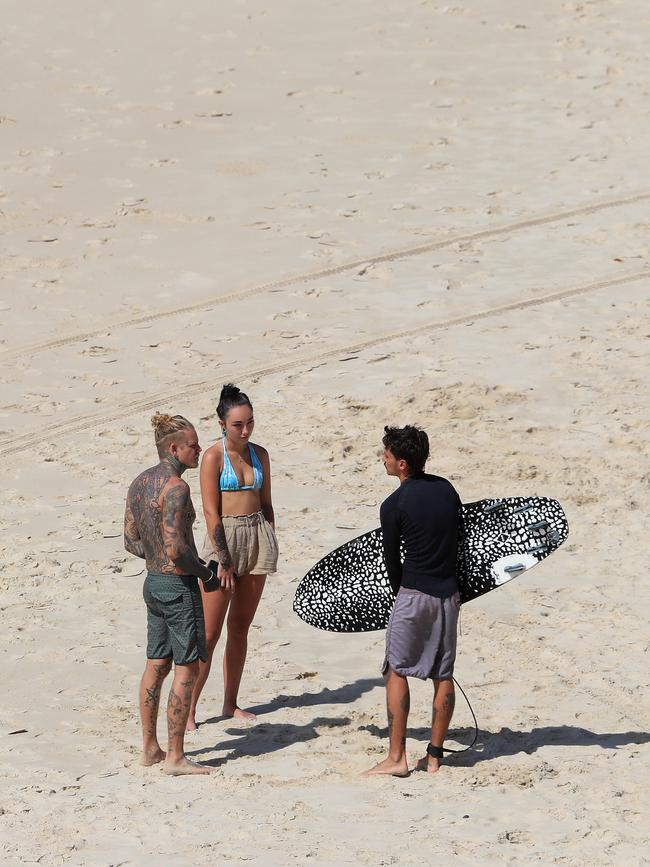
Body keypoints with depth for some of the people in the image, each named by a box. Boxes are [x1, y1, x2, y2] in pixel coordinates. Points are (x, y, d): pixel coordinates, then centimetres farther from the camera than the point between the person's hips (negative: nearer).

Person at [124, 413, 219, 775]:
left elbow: (131, 541, 13)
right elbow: (177, 548, -24)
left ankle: (150, 748, 23)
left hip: (153, 582, 9)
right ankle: (176, 757, 1)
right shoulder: (176, 487, -20)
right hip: (179, 586, -9)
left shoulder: (140, 483, 8)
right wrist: (207, 573, -9)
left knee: (157, 665, 16)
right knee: (187, 670, -1)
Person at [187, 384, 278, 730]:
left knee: (240, 627, 11)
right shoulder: (213, 456, -9)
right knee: (209, 633, -6)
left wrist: (270, 547, 6)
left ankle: (231, 703, 18)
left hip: (257, 535, 5)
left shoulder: (259, 454, 7)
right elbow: (211, 512, -12)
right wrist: (224, 562, -15)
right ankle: (188, 709, -4)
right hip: (223, 537, -5)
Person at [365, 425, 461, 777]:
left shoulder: (393, 506, -11)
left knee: (397, 671, 2)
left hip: (413, 593, -5)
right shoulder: (446, 489, 5)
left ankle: (396, 756, -3)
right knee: (443, 675, 9)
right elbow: (459, 541, 13)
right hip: (448, 594, 5)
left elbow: (392, 561, -2)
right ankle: (434, 755, 12)